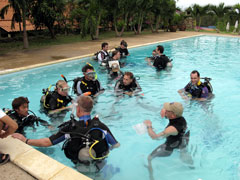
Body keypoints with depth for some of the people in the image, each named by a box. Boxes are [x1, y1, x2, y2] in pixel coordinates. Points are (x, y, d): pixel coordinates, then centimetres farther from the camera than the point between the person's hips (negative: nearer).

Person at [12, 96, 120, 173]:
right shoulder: (101, 126, -21)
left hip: (80, 168, 1)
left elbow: (46, 142, -17)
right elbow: (116, 145, -13)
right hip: (99, 167, 0)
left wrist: (25, 140, -3)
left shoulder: (70, 128, -21)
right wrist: (108, 148, 11)